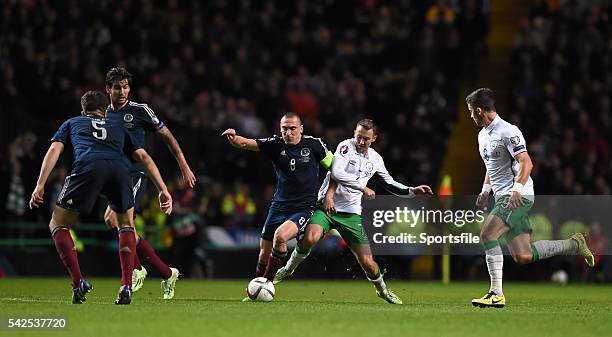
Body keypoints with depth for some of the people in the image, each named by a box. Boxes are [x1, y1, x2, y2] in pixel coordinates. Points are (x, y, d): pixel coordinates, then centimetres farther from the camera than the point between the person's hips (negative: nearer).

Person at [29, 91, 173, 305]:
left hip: (88, 166, -2)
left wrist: (40, 185, 11)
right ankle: (126, 286, 10)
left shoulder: (72, 123, 36)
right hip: (120, 167, 2)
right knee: (126, 224, 27)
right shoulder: (118, 128, 40)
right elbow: (144, 157, 29)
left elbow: (54, 150, 19)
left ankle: (78, 282, -2)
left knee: (58, 225, 15)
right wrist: (163, 190, 25)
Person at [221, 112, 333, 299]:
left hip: (304, 208, -4)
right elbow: (245, 143, -12)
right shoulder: (275, 145, -2)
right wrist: (234, 138, -33)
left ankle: (268, 282, -13)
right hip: (279, 206, 4)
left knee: (280, 236, -28)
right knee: (264, 253, 6)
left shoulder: (313, 144, -5)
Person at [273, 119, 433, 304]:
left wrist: (412, 191, 10)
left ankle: (382, 289, 32)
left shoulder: (375, 159, 9)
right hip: (327, 206, -4)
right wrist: (363, 187, -20)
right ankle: (288, 268, -5)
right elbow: (336, 173, -22)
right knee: (310, 238, -33)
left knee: (368, 263, 0)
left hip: (351, 214, 4)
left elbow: (390, 184, 22)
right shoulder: (346, 146, -8)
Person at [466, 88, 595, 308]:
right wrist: (485, 190, 18)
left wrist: (517, 189, -32)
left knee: (487, 234, -23)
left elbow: (526, 163, -21)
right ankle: (574, 245, 22)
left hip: (519, 197, -9)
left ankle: (496, 294, -20)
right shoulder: (483, 135, 16)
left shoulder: (507, 132, -13)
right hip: (502, 197, 9)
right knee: (523, 256, 4)